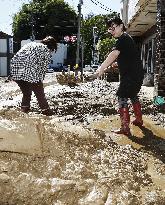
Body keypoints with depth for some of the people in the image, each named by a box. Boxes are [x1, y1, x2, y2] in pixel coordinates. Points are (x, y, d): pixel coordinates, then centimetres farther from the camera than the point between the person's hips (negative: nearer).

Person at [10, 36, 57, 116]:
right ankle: (45, 109, 22)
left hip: (14, 70, 6)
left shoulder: (31, 44, 26)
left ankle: (24, 108, 33)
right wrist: (40, 81, 21)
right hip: (29, 72, -6)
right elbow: (43, 68, 8)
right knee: (39, 92, 14)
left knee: (26, 92, 26)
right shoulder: (47, 51, 10)